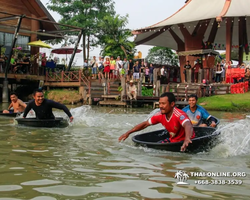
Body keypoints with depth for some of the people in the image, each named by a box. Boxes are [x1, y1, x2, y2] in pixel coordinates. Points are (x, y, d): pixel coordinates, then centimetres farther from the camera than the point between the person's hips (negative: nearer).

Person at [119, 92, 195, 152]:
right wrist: (128, 133, 2)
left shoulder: (179, 115, -28)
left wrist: (187, 139, -69)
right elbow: (145, 124, 5)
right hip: (172, 140, 7)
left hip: (183, 142, -7)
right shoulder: (160, 115, -5)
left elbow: (188, 126, -47)